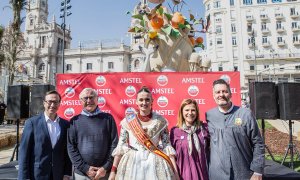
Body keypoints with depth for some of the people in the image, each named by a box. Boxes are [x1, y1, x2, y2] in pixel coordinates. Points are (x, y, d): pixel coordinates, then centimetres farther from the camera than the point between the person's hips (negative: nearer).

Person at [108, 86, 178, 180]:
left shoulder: (160, 121, -1)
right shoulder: (128, 121, -2)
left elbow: (166, 145, -1)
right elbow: (121, 147, 0)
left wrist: (175, 170, -6)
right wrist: (113, 170, -3)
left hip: (155, 164, 0)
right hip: (132, 163, 0)